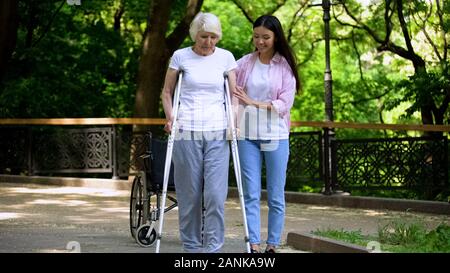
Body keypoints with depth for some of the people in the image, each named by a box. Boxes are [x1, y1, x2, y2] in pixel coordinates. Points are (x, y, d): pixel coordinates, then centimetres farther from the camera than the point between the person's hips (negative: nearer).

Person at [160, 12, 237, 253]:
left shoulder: (226, 57, 5)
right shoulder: (180, 57, 2)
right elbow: (167, 92, 12)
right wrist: (170, 118, -3)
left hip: (217, 133, 0)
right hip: (186, 132, 0)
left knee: (215, 194, -9)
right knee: (189, 195, 3)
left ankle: (213, 247, -3)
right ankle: (192, 247, 15)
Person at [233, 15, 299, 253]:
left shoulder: (285, 66, 2)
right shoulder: (244, 63, 5)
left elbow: (285, 104, -5)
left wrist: (255, 103, -16)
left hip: (275, 136, -1)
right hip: (247, 135, 1)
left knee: (276, 196, 3)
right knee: (251, 195, -3)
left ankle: (272, 246, 11)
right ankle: (253, 246, -5)